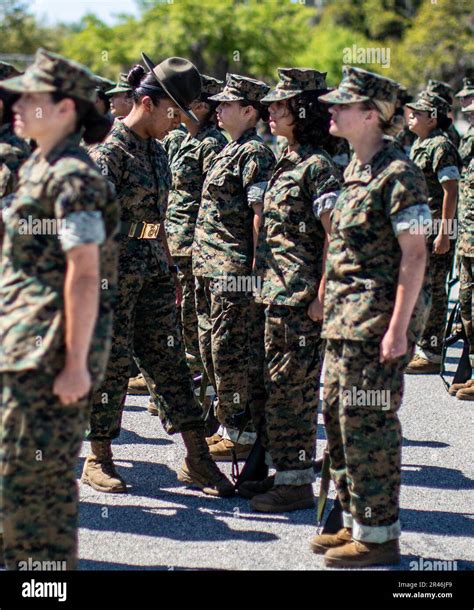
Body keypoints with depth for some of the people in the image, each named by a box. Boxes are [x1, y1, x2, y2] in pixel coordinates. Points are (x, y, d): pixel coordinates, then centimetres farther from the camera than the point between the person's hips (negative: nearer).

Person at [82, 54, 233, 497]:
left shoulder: (156, 151, 13)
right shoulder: (108, 151, -12)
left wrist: (169, 268, 20)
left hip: (154, 274, 7)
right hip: (116, 274, -7)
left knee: (168, 360, 7)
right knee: (111, 363, 1)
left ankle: (197, 460, 9)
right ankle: (98, 461, 14)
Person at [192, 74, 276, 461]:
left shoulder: (254, 153, -11)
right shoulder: (230, 151, 18)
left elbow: (260, 212, -17)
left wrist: (256, 266, -20)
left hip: (234, 268, -10)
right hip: (210, 267, 10)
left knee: (230, 350, -5)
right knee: (211, 346, 14)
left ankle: (242, 434, 2)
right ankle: (229, 425, 23)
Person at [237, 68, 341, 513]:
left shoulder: (317, 166, -13)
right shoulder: (287, 163, 15)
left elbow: (335, 235, -17)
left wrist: (322, 295, -20)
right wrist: (264, 283, 19)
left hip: (301, 295, -9)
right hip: (277, 291, 9)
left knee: (291, 386, -5)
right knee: (275, 385, 13)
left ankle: (298, 482, 2)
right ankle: (284, 471, 21)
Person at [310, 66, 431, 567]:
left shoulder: (397, 175, -14)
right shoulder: (354, 170, 14)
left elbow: (414, 255, -17)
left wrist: (398, 328, -21)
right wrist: (328, 302, 18)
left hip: (378, 319, -9)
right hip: (344, 318, 10)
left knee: (367, 423, -5)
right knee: (339, 416, 13)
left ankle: (379, 535, 4)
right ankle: (354, 521, 24)